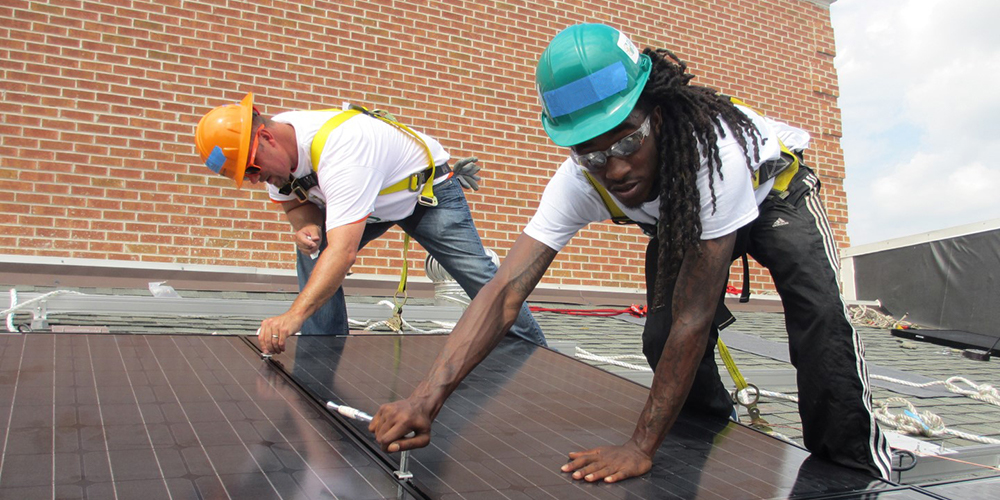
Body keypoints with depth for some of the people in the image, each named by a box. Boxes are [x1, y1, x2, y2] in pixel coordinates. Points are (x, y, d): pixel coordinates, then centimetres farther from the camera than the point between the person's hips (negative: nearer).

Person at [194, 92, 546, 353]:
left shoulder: (338, 146, -43)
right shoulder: (274, 151, -16)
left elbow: (345, 250, -52)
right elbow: (295, 203, 0)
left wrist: (294, 315, -61)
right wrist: (305, 226, -26)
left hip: (427, 190, -7)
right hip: (368, 201, 7)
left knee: (478, 275, -11)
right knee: (313, 252, -13)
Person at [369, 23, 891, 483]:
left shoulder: (713, 148, -47)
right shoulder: (579, 182, -33)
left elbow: (694, 319, -43)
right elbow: (504, 291, -39)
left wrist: (641, 448, -40)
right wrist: (428, 396, -53)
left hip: (774, 190, -3)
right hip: (682, 219, 4)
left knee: (818, 315, -28)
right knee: (663, 341, -10)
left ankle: (850, 470, -6)